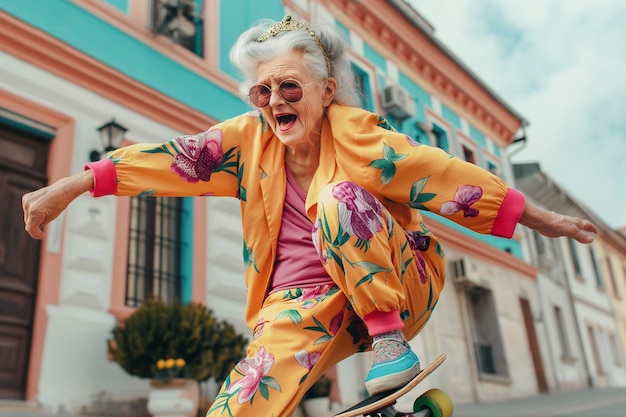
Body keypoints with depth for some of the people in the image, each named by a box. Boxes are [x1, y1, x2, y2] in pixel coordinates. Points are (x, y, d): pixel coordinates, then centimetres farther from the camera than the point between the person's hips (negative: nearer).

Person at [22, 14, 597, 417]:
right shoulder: (252, 138, -2)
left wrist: (541, 219, -6)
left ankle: (390, 339, -18)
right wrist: (71, 187, -16)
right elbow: (179, 157, -10)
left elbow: (443, 175, -12)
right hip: (310, 302, 2)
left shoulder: (356, 134, -13)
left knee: (338, 197, -29)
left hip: (394, 281, -1)